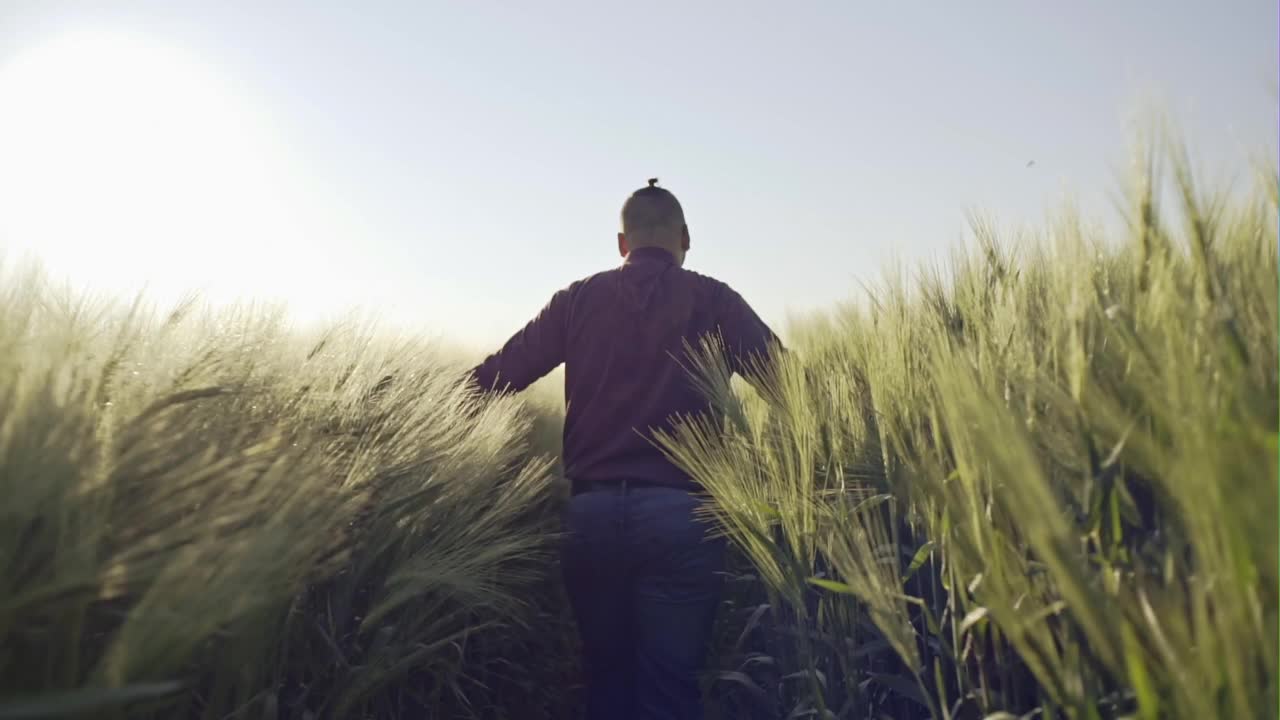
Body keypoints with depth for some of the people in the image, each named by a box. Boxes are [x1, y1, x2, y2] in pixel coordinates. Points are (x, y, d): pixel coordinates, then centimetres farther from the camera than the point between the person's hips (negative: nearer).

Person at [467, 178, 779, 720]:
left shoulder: (579, 299, 7)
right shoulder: (712, 300, 3)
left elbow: (494, 378, 4)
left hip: (592, 510, 3)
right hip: (679, 512, -2)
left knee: (606, 674, 18)